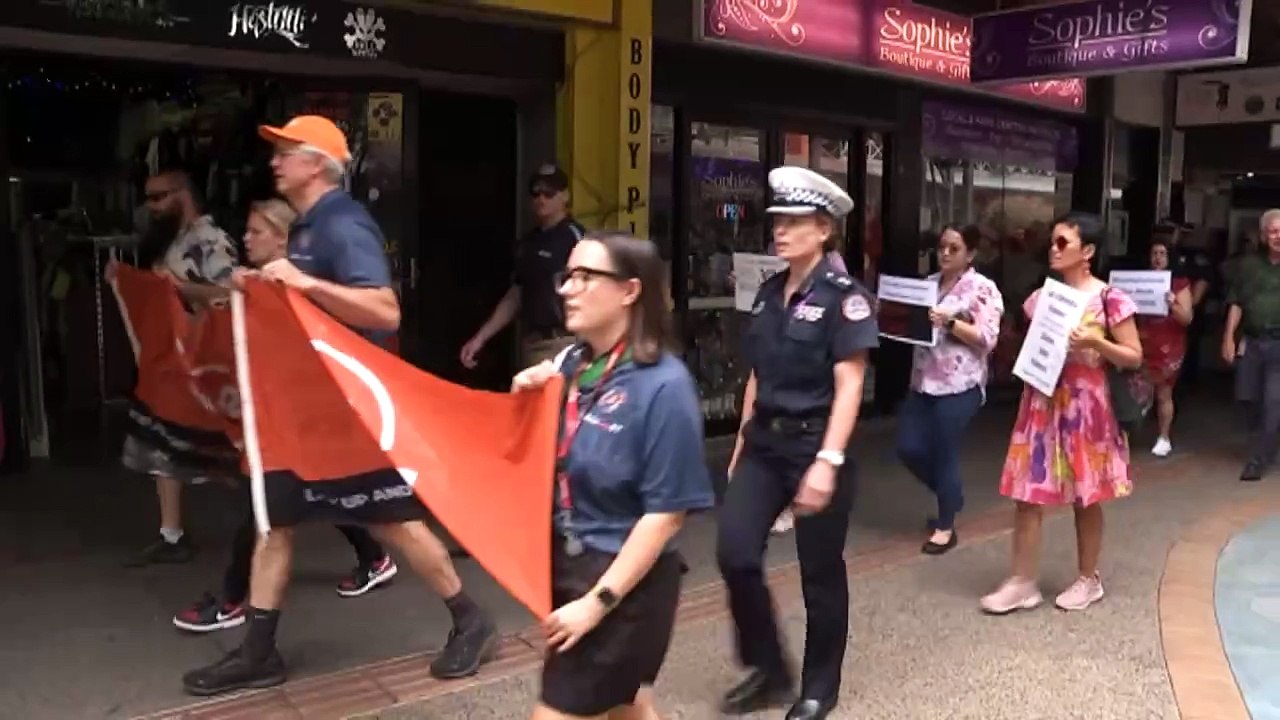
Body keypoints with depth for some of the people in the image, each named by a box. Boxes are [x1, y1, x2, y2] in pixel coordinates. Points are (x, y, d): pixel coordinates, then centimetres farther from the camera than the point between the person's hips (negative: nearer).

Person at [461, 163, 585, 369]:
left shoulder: (573, 236, -7)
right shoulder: (528, 243, 17)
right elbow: (515, 297, 21)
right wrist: (480, 338, 16)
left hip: (563, 343, -7)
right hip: (532, 343, 8)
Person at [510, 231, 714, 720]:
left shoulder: (663, 385, -20)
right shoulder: (571, 364, 0)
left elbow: (666, 512, -19)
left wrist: (598, 600, -18)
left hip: (625, 581, -7)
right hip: (563, 564, 7)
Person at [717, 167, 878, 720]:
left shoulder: (843, 296, -10)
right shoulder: (769, 293, 9)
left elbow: (848, 387, -15)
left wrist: (828, 461, -21)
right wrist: (742, 442, 14)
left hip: (814, 444, -6)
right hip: (765, 442, 6)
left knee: (820, 572, 7)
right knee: (735, 554, -3)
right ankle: (768, 670, 19)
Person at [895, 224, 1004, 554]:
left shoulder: (982, 288, -7)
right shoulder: (929, 283, 12)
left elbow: (988, 339, -13)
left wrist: (950, 322, -22)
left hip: (959, 385, -7)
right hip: (923, 381, 7)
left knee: (945, 454, 0)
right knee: (909, 448, 6)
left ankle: (945, 527, 18)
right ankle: (951, 495, 32)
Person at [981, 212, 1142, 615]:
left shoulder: (1108, 299, -8)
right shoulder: (1041, 296, 7)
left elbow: (1134, 357, -5)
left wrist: (1095, 342, -19)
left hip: (1084, 404, -4)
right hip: (1042, 401, 4)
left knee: (1085, 497, 8)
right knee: (1027, 493, 2)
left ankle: (1088, 580, 25)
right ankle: (1022, 583, 10)